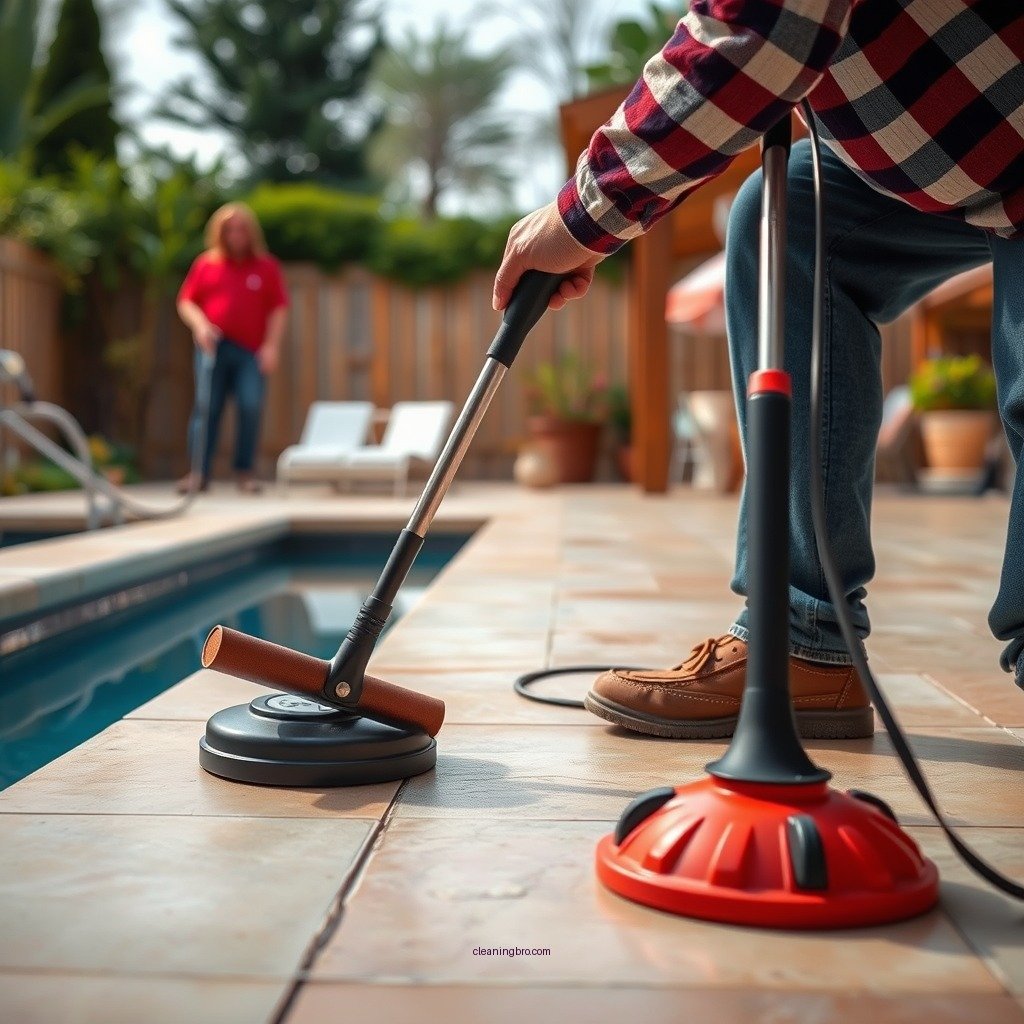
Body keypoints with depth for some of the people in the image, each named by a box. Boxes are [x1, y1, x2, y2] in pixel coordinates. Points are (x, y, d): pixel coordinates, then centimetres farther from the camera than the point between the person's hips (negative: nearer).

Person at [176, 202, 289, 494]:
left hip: (251, 352, -1)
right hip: (212, 347, 1)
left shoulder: (267, 266, 10)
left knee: (250, 408, -8)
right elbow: (185, 302, 13)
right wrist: (200, 325, -6)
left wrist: (272, 345, -3)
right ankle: (198, 472, 3)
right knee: (206, 407, -3)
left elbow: (279, 309, 7)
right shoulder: (205, 264, 12)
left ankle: (245, 472, 3)